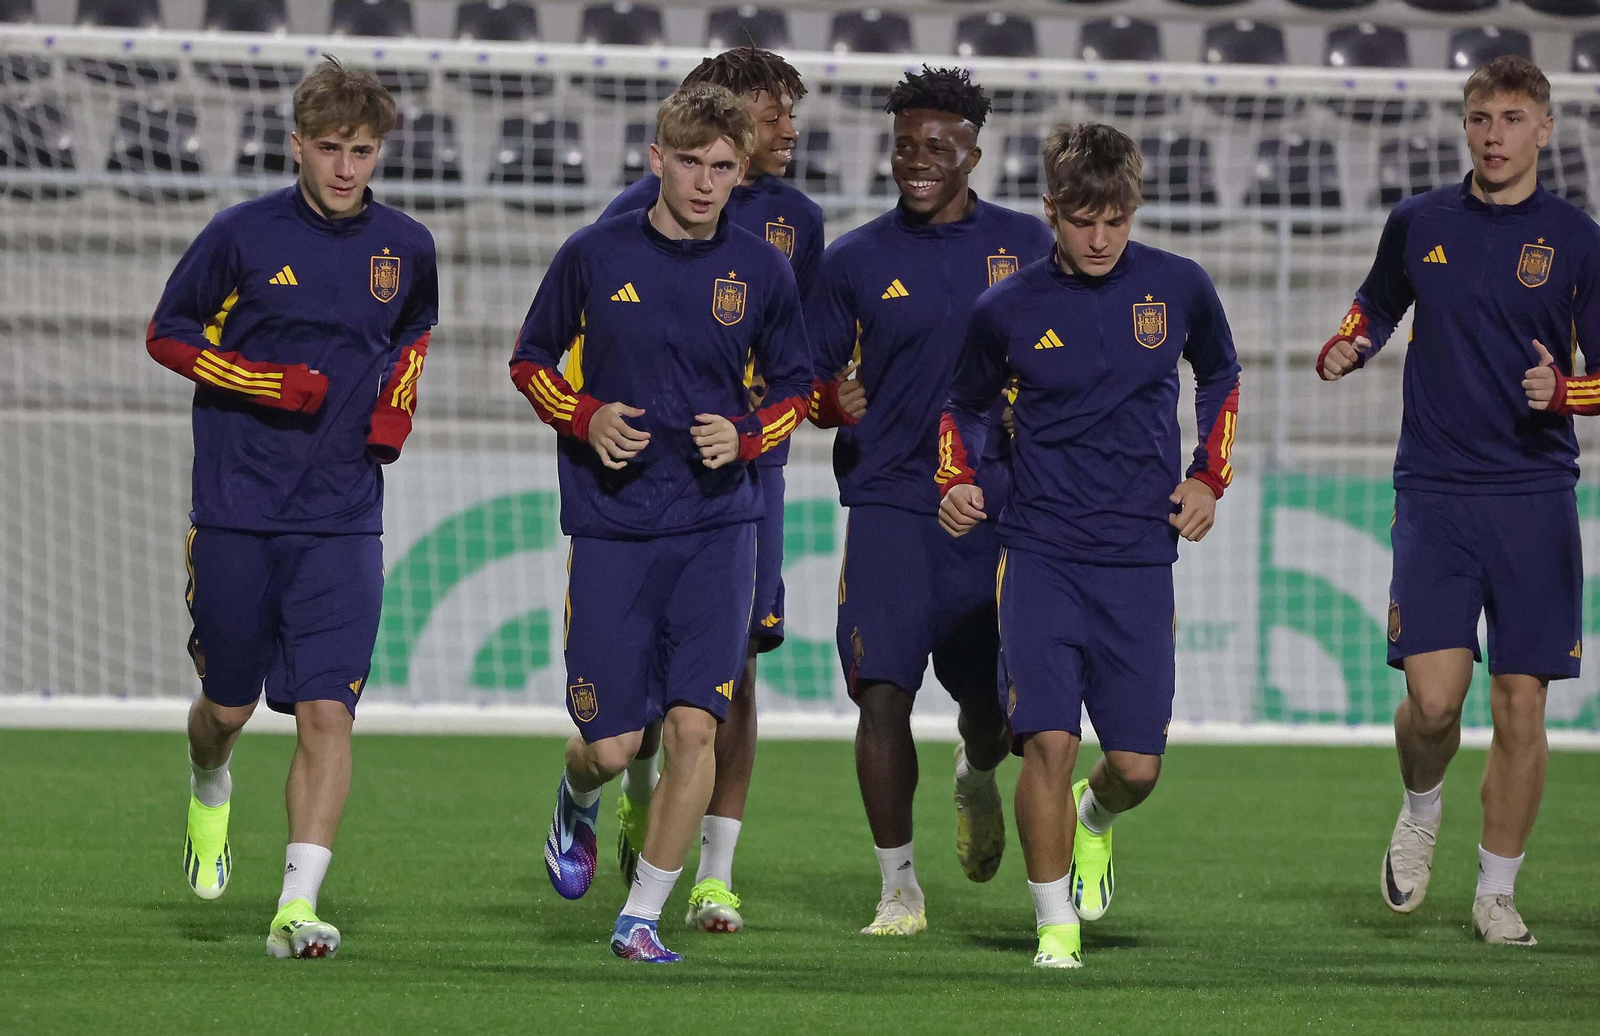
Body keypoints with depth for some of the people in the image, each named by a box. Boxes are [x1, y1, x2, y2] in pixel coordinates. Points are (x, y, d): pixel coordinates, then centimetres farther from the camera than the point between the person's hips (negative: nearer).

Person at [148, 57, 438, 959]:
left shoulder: (406, 247, 3)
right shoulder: (244, 235, -6)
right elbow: (169, 334, 1)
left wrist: (398, 407, 4)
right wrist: (269, 384, -12)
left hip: (342, 520, 1)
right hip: (237, 512, -1)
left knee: (326, 709, -12)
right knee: (229, 705, 11)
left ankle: (299, 906, -13)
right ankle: (209, 788, 47)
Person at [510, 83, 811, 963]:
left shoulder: (760, 271, 2)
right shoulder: (594, 256, -2)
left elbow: (795, 388, 14)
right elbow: (531, 360, 10)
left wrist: (745, 437, -7)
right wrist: (586, 419, -9)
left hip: (717, 527, 1)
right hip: (611, 526, -1)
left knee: (693, 725, -10)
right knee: (612, 745, -1)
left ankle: (642, 916, 3)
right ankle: (577, 802, 37)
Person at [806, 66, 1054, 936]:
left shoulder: (1024, 245, 5)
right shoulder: (855, 261, 3)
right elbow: (811, 384, 7)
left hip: (998, 507, 1)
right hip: (891, 503, -1)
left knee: (992, 699, 10)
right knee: (882, 693, -13)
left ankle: (976, 777, 48)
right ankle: (898, 890, -2)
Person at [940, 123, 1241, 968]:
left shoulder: (1178, 288, 1)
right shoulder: (1008, 310, -1)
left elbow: (1220, 378, 20)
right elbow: (966, 405, 15)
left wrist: (1208, 478, 9)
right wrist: (956, 482, -3)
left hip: (1140, 557, 1)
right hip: (1040, 553, -1)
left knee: (1136, 764, 1)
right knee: (1048, 739, -14)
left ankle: (1094, 818, 38)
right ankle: (1055, 923, 0)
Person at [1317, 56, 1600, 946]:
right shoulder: (1419, 224, 6)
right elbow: (1377, 307, 24)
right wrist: (1344, 349, 3)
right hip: (1435, 494, 1)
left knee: (1521, 705, 0)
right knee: (1434, 697, -11)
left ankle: (1497, 892, 15)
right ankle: (1422, 809, 21)